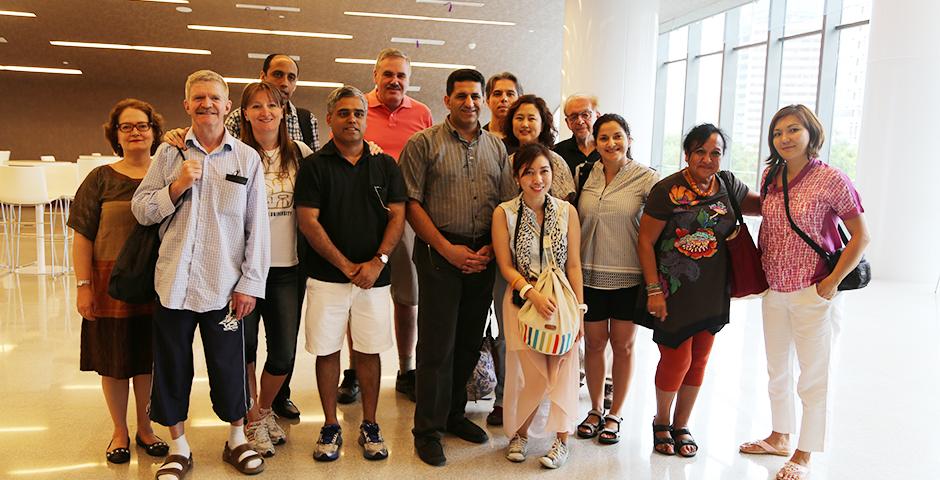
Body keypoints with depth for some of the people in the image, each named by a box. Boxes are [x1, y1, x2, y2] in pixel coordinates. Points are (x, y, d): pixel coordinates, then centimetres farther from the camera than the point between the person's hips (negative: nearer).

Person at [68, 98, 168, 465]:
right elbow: (83, 237, -2)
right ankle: (120, 432, 28)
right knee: (114, 360, 10)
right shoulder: (101, 179, -2)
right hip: (112, 283, -1)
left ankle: (145, 428, 29)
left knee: (148, 358, 11)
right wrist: (84, 286, -7)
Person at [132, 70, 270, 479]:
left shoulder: (247, 159, 2)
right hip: (174, 282, 2)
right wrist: (177, 187, -12)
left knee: (229, 367, 7)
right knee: (172, 367, 10)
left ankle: (236, 439, 29)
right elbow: (141, 211, 6)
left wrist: (250, 283, -3)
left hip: (224, 286, -2)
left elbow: (257, 226, 0)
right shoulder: (169, 154, 6)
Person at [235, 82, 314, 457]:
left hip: (287, 266, 3)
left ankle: (265, 410, 37)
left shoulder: (299, 153, 5)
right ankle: (253, 422, 30)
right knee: (244, 348, 9)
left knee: (284, 353, 9)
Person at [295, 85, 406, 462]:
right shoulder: (314, 165, 1)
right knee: (327, 351, 5)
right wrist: (347, 266, -10)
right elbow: (309, 222, -6)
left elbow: (397, 216, 3)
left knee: (369, 351, 7)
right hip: (326, 275, -1)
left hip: (374, 275, 2)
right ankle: (330, 426, 19)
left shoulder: (385, 165, 8)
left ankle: (369, 425, 21)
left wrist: (377, 262, -10)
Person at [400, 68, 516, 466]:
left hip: (483, 255, 5)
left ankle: (454, 413, 29)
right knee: (437, 343, -1)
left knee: (470, 341, 12)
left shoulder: (496, 147, 11)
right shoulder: (424, 143, -2)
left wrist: (490, 250, -3)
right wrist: (447, 248, -12)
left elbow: (508, 204, 11)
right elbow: (412, 203, -7)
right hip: (439, 252, -4)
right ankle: (428, 429, 12)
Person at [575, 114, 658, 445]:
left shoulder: (645, 178, -6)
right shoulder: (584, 174, 4)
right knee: (594, 342, 11)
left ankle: (615, 414, 26)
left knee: (623, 344, 9)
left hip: (629, 276, -2)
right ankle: (596, 409, 30)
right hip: (590, 273, 2)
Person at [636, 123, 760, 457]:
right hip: (675, 292, -5)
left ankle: (681, 425, 31)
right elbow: (645, 242, -10)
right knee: (676, 358, 1)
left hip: (713, 292, 5)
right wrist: (654, 289, -14)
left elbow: (761, 205, 20)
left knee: (699, 359, 12)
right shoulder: (667, 190, -12)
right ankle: (662, 422, 27)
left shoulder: (728, 186, 4)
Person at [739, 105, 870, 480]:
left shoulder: (831, 179, -14)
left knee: (813, 378, 8)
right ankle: (779, 438, 38)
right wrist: (757, 270, 11)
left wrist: (833, 281, -16)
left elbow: (861, 236, -11)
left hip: (814, 294, -6)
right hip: (774, 291, 6)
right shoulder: (771, 176, 3)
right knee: (777, 371, 20)